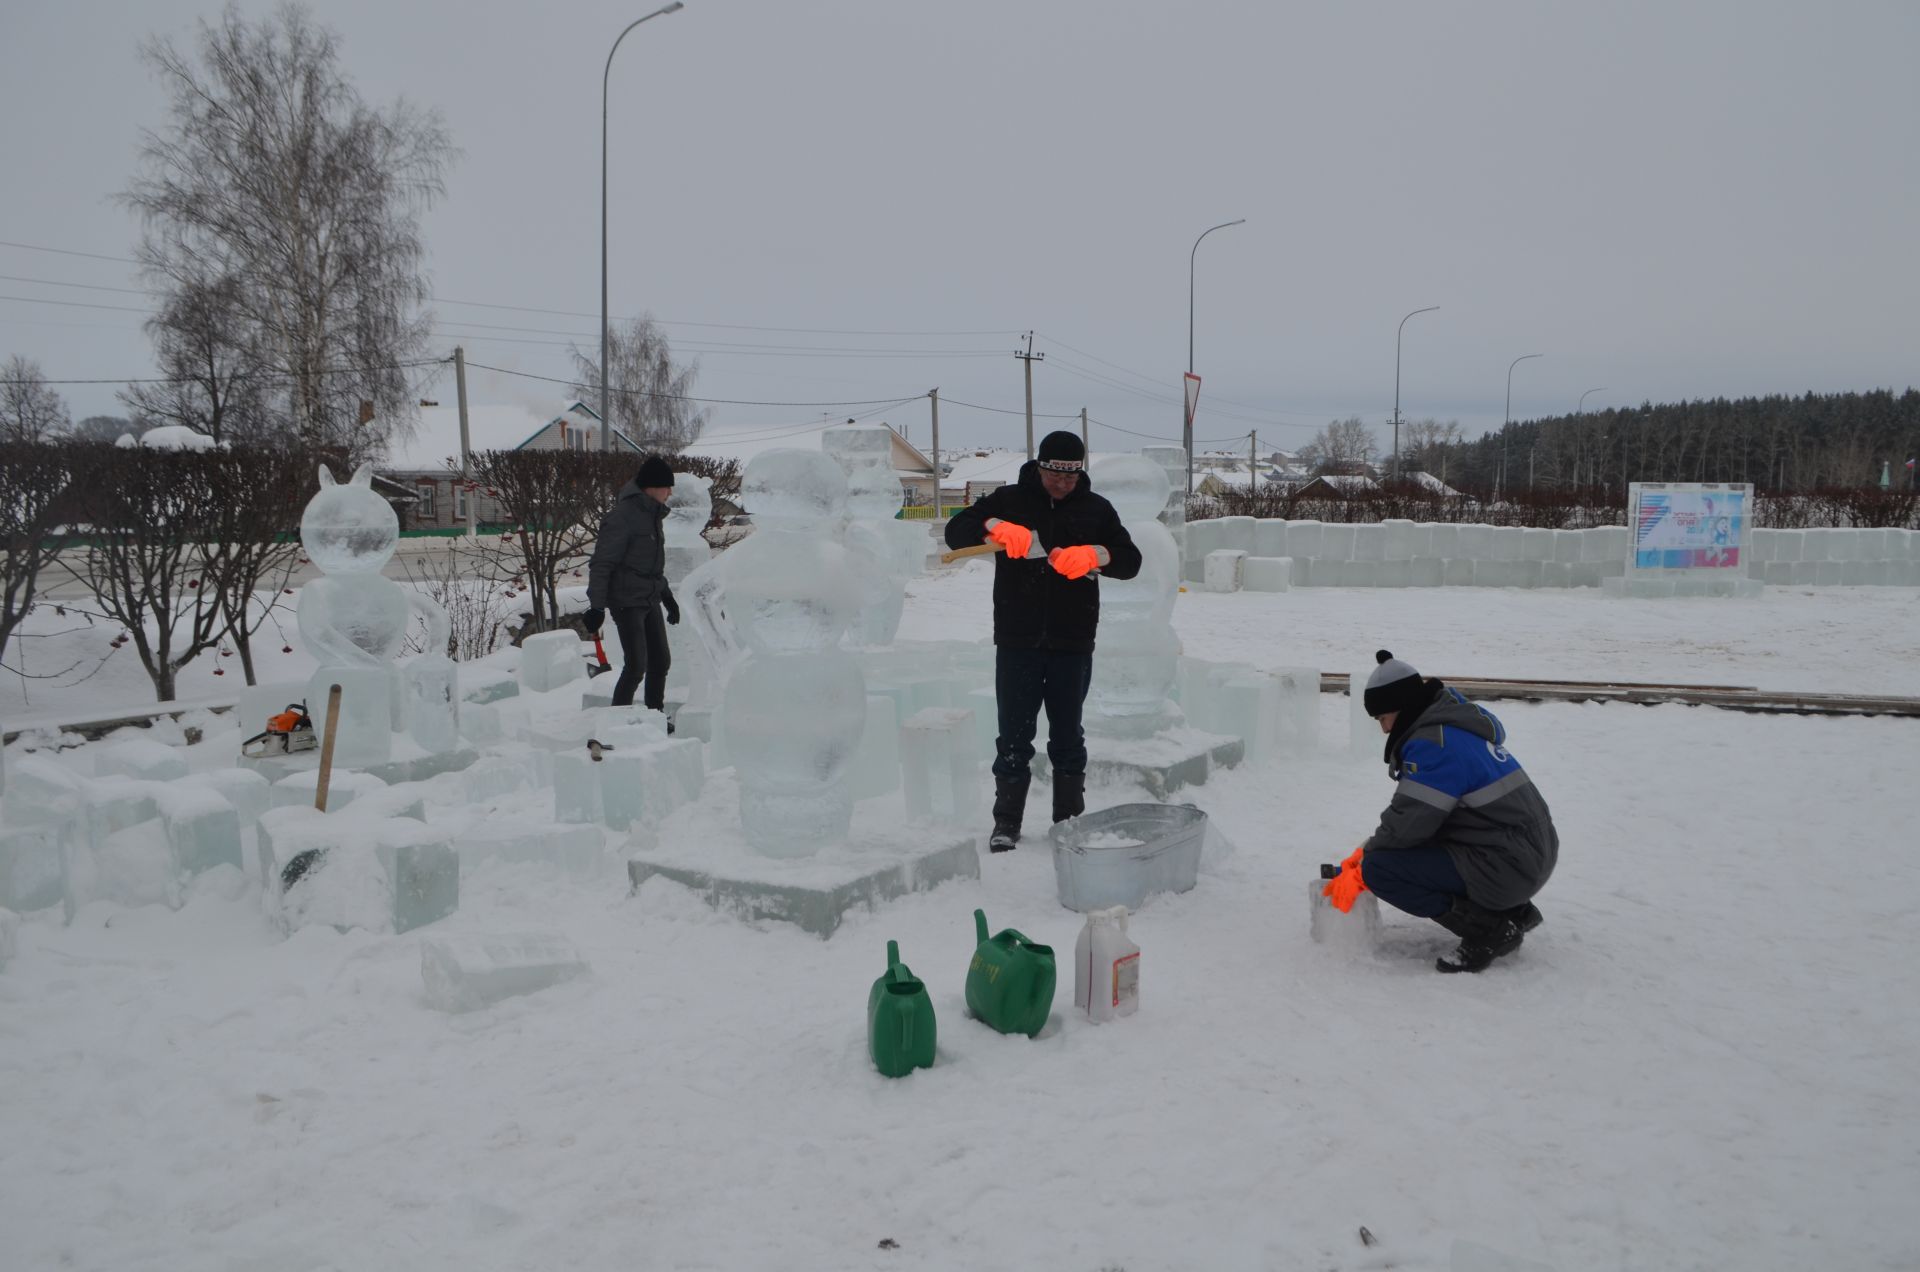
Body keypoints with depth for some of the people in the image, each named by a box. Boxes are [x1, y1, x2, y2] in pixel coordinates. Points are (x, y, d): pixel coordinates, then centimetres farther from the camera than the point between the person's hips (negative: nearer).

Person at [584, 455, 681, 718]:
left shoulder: (652, 514, 10)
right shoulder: (623, 516, -18)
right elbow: (601, 564, -18)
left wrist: (667, 595, 23)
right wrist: (596, 606, -21)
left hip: (650, 600, 9)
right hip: (627, 602, -9)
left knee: (661, 660, 11)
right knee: (637, 664, -9)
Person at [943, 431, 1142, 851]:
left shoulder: (1096, 509, 6)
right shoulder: (1010, 499, 3)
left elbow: (1130, 561, 1)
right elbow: (955, 531, -1)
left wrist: (1096, 555, -20)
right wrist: (994, 526, -20)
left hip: (1073, 644, 1)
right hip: (1017, 642, -1)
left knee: (1068, 734, 10)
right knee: (1014, 734, 3)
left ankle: (1070, 820, 21)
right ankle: (1006, 821, 14)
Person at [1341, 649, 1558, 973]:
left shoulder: (1433, 742, -18)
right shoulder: (1460, 723, 14)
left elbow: (1409, 821, -20)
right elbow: (1415, 811, 17)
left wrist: (1363, 859, -4)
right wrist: (1371, 847, 10)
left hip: (1504, 869, -10)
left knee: (1379, 868, -16)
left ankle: (1488, 929, -10)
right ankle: (1512, 911, 18)